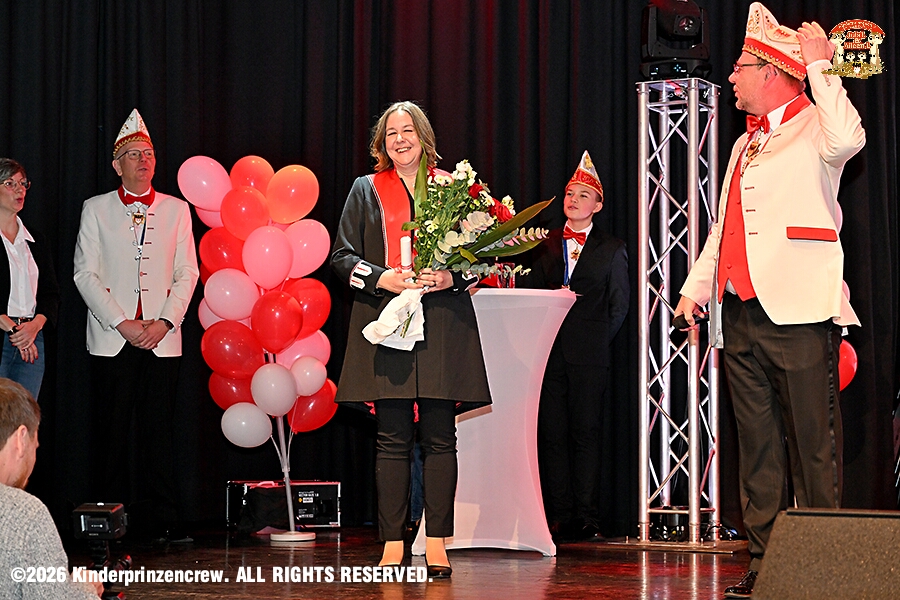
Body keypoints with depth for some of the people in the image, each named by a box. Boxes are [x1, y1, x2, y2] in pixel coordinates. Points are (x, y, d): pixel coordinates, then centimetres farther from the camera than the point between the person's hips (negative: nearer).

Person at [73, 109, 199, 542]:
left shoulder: (176, 209, 11)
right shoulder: (96, 209, 7)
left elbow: (187, 273, 8)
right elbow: (85, 274, 1)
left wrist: (165, 321, -7)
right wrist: (122, 324, -9)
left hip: (162, 339, 1)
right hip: (111, 340, -1)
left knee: (158, 432, 0)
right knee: (113, 433, -1)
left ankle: (162, 521, 4)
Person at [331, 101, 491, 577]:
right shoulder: (366, 190, 12)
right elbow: (342, 255, 8)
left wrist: (450, 278, -8)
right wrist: (381, 278, -10)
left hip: (442, 321, 0)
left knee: (439, 439, -2)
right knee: (392, 439, -2)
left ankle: (436, 543, 2)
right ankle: (392, 543, 2)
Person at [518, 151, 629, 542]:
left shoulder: (611, 250, 9)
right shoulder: (545, 246, 15)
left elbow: (619, 306, 7)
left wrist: (598, 339, -2)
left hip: (590, 354, -2)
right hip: (549, 352, 3)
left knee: (586, 433, -2)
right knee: (552, 434, 0)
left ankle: (586, 518, 0)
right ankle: (559, 517, 4)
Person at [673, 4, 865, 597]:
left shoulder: (813, 126, 0)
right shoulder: (745, 144, 23)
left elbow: (848, 139, -25)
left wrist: (819, 66, -17)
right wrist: (696, 285, 20)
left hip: (799, 312, -8)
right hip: (741, 315, 8)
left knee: (813, 446, -6)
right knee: (758, 447, 10)